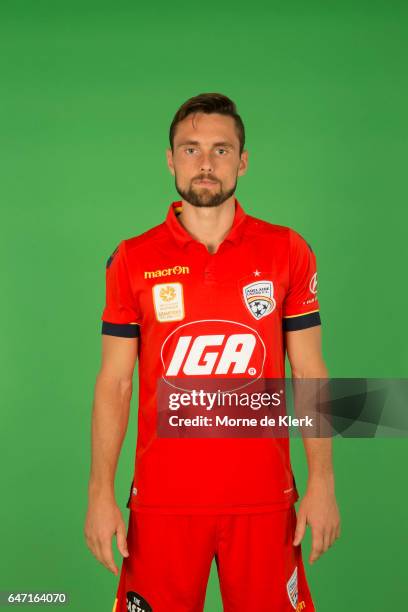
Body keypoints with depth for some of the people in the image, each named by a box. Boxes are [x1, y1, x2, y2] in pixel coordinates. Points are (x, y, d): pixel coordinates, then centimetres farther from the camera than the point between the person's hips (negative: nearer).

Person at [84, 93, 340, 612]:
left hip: (264, 498, 0)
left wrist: (322, 483, -3)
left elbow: (309, 372, 2)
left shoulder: (287, 252, 1)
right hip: (162, 500, 0)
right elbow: (114, 381, 2)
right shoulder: (132, 260, 0)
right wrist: (101, 493, -3)